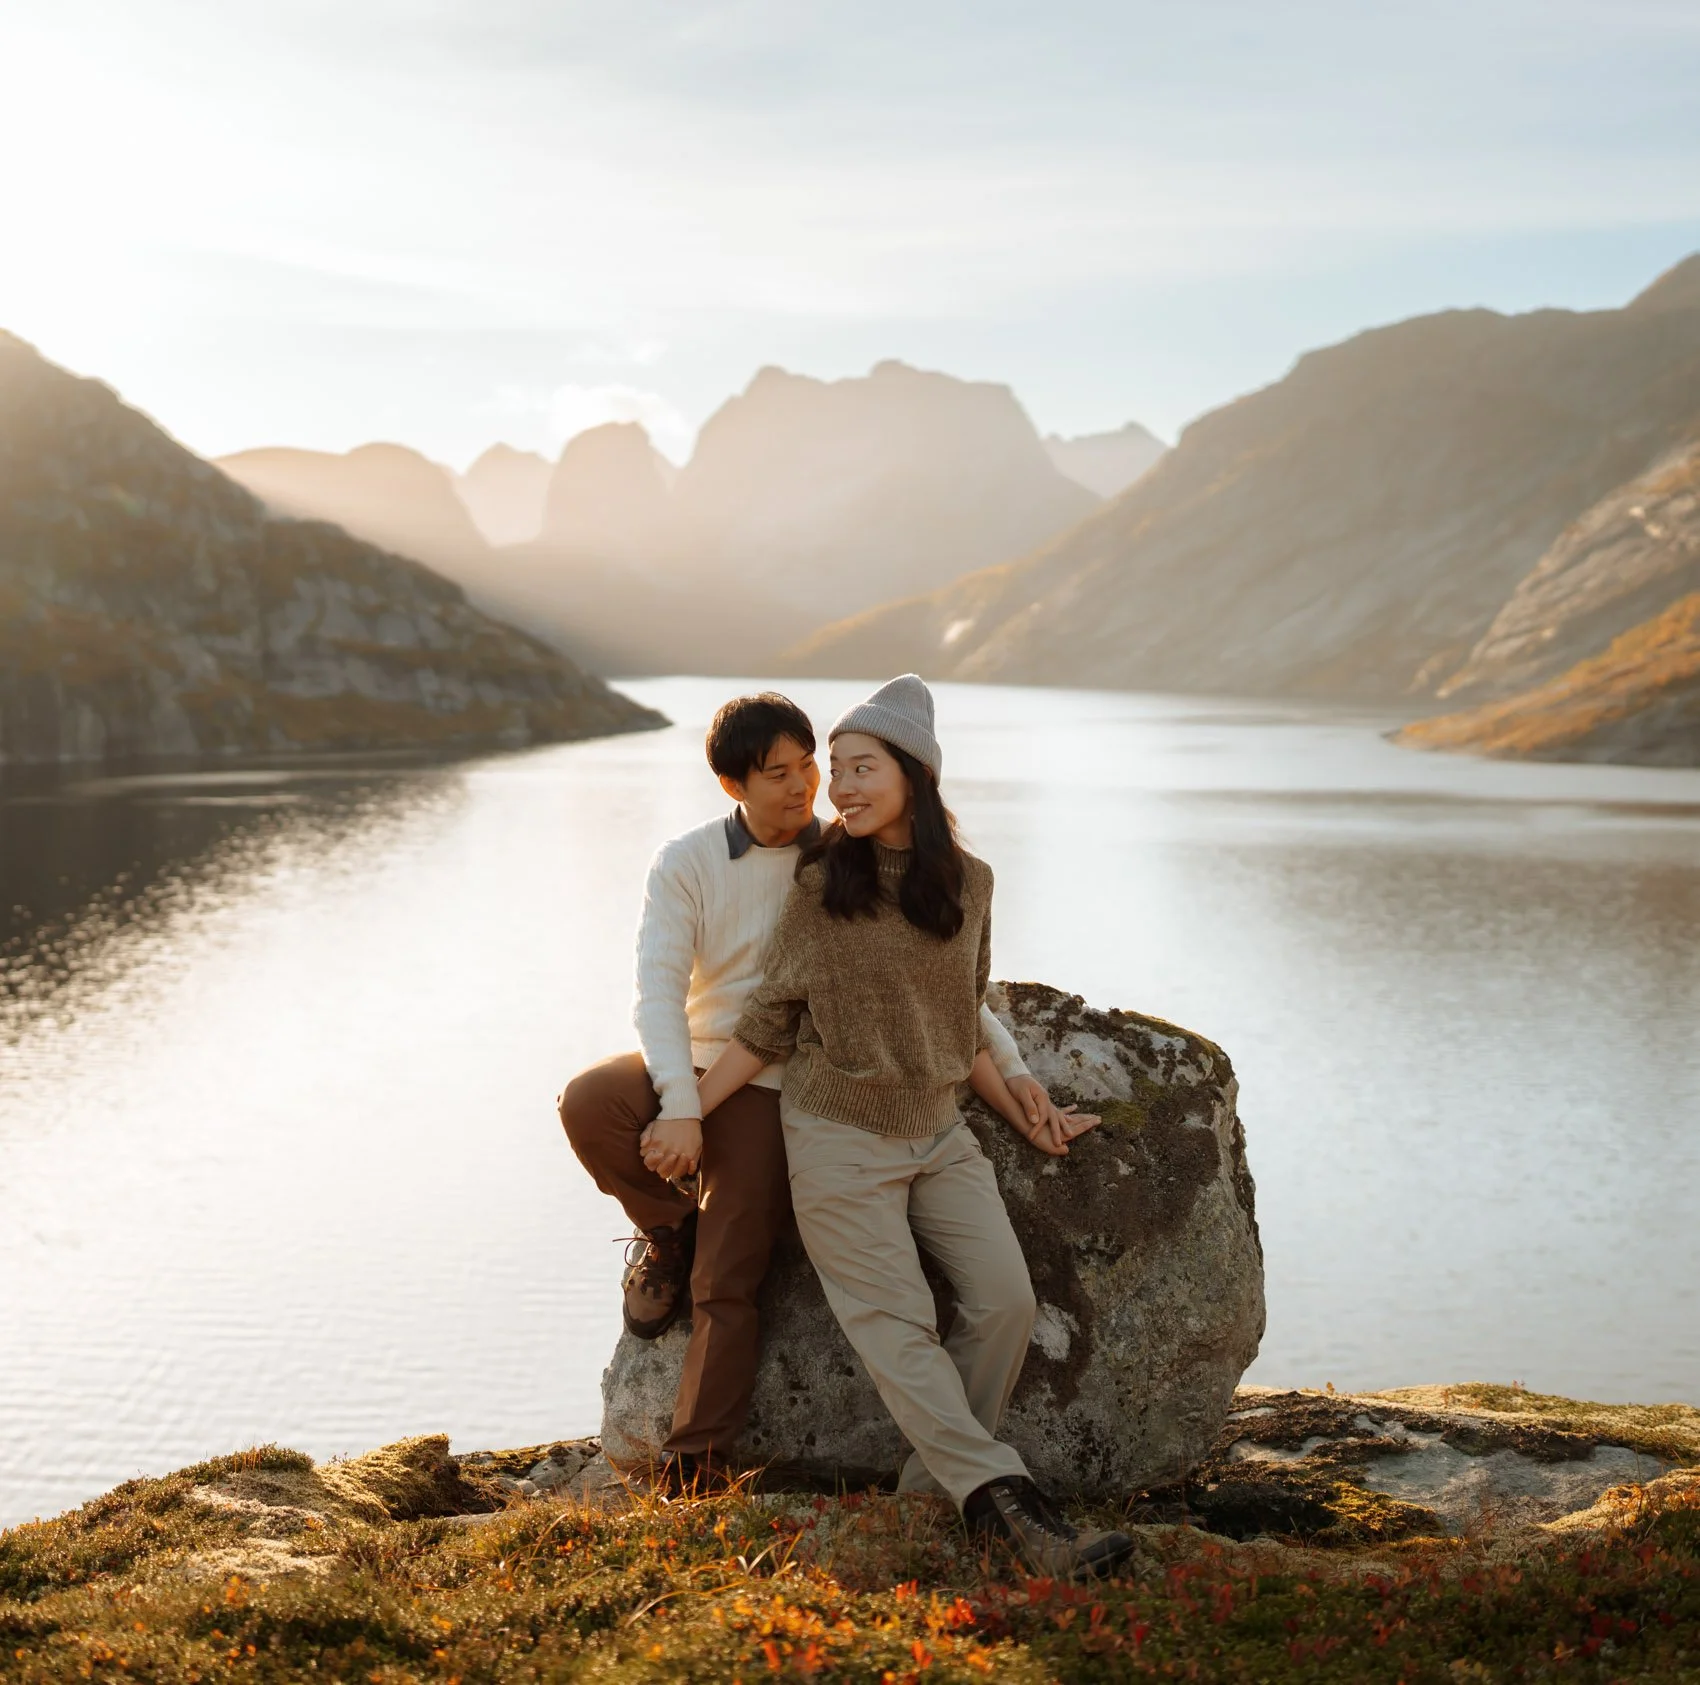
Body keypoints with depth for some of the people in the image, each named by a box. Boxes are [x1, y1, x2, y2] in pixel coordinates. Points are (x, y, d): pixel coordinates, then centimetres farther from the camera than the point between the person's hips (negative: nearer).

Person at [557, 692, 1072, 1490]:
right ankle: (670, 1228, -1)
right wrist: (679, 1106, -29)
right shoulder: (685, 863, -3)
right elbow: (658, 987, -14)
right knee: (587, 1103, -29)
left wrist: (1013, 1069, -6)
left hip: (771, 1089, -1)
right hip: (691, 1063, 2)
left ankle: (690, 1471, 0)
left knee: (724, 1288, -9)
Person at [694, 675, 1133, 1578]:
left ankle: (936, 1483, 6)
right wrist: (686, 1113, -3)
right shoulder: (820, 885, -9)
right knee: (897, 1327, -12)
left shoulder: (968, 883, 1)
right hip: (839, 1138, -4)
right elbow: (769, 1024, -1)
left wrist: (1023, 1114, 17)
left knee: (1005, 1299, -7)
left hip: (938, 1132, 4)